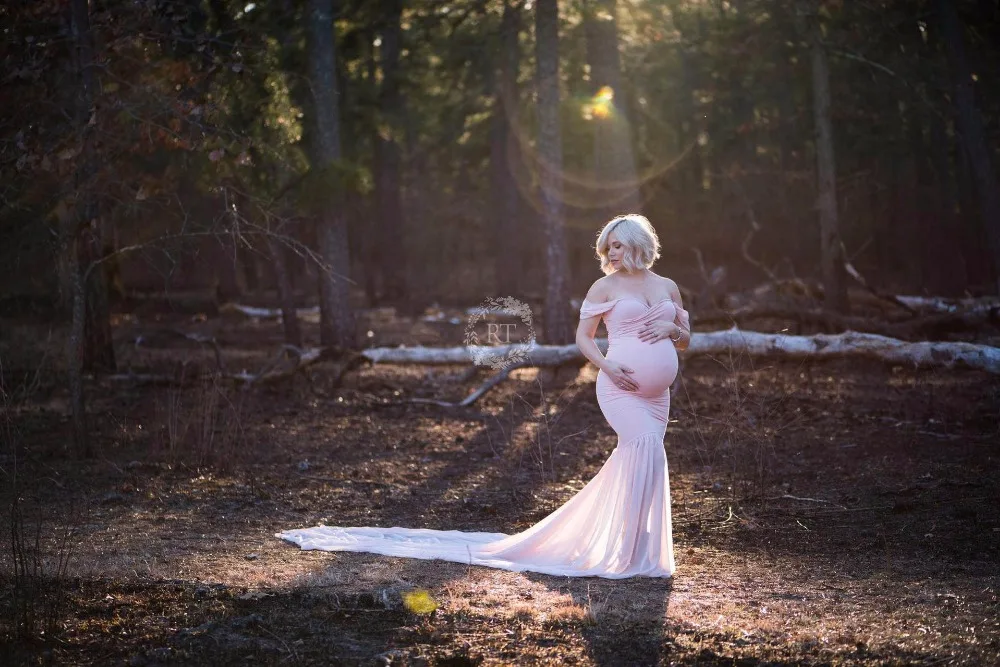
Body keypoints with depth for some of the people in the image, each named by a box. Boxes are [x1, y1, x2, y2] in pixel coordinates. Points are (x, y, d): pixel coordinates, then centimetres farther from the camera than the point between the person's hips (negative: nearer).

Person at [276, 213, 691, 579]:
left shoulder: (668, 287, 16)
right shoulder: (605, 286, 4)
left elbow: (685, 340, 21)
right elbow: (583, 335, 5)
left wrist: (672, 327, -2)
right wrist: (606, 365, -12)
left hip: (656, 394, 6)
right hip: (620, 386, -6)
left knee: (636, 461, 2)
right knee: (646, 446, -24)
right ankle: (631, 551, -19)